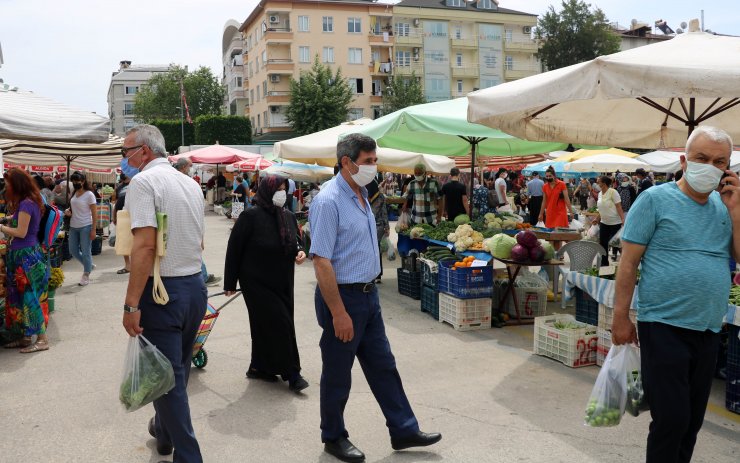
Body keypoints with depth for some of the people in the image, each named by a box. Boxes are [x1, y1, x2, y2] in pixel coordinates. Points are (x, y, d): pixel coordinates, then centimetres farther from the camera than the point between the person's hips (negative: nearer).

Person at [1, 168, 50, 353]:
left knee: (30, 296, -4)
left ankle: (42, 339, 1)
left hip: (26, 256, -9)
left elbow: (21, 232, -18)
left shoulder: (26, 203, -16)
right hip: (24, 255, 9)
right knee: (22, 297, 13)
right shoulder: (29, 202, 13)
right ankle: (27, 337, 21)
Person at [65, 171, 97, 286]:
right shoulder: (74, 194, 9)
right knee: (73, 250, 11)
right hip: (73, 226, 7)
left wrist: (93, 230, -15)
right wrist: (68, 212, 0)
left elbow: (94, 213, -10)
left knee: (86, 252, -2)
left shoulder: (89, 195, -9)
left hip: (85, 227, -7)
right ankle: (89, 265, 31)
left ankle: (86, 275, 10)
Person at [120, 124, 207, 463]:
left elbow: (145, 246, -22)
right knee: (179, 367, 21)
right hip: (196, 286, 8)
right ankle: (165, 430, 41)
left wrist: (131, 304, -21)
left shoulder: (143, 182, -13)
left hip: (162, 291, -8)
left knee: (167, 376, 1)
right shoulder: (190, 184, 11)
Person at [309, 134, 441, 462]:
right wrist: (339, 313, -23)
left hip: (368, 294, 9)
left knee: (383, 365, 15)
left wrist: (368, 292, 16)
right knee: (338, 374, 8)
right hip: (342, 297, -8)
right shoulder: (329, 201, -20)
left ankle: (403, 430, 27)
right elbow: (321, 262, -23)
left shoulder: (361, 195, 8)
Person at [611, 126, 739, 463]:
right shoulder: (655, 200, -7)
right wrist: (620, 318, -10)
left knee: (692, 421, 15)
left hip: (709, 330, 6)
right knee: (671, 419, -5)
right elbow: (628, 263, -8)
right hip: (664, 326, -6)